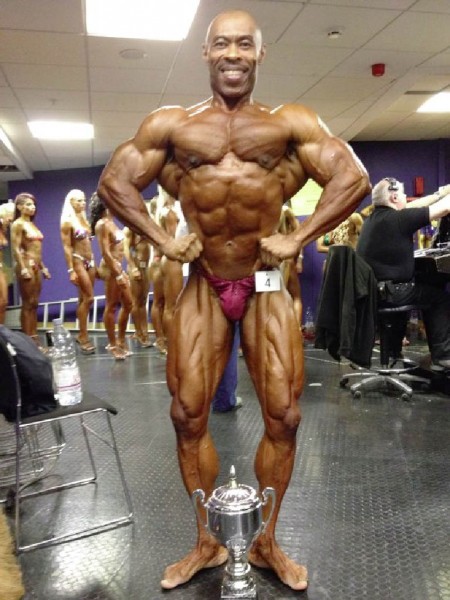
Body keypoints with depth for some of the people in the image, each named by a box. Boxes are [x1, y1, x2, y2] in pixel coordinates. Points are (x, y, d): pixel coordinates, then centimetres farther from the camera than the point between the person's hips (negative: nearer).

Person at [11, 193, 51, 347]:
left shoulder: (32, 224, 16)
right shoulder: (17, 224, -7)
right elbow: (16, 249, -14)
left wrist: (43, 267, 17)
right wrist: (23, 269, -21)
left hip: (36, 266, 8)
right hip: (27, 265, -8)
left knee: (34, 303, 9)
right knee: (27, 304, -5)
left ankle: (34, 337, 14)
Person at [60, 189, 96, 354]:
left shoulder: (84, 219, 12)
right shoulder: (67, 222, -9)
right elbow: (67, 247, -13)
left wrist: (93, 262, 13)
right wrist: (71, 270, -18)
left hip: (90, 261, 7)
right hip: (78, 261, -7)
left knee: (84, 299, 9)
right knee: (88, 298, -9)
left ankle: (82, 335, 17)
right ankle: (84, 336, 0)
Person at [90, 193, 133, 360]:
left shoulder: (111, 222, 14)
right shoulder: (102, 224, -13)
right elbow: (105, 253, -19)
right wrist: (117, 275, -21)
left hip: (118, 267, 9)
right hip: (111, 268, -9)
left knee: (127, 304, 12)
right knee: (111, 306, -1)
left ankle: (121, 341, 23)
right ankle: (112, 344, 8)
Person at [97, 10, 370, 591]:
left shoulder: (291, 122, 3)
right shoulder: (170, 124, 5)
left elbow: (353, 178, -1)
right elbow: (114, 182, 7)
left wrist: (297, 239, -9)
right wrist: (164, 241, -3)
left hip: (266, 286, 0)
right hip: (203, 286, 1)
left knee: (283, 418, 1)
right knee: (188, 416, 3)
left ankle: (266, 541, 25)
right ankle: (206, 543, 25)